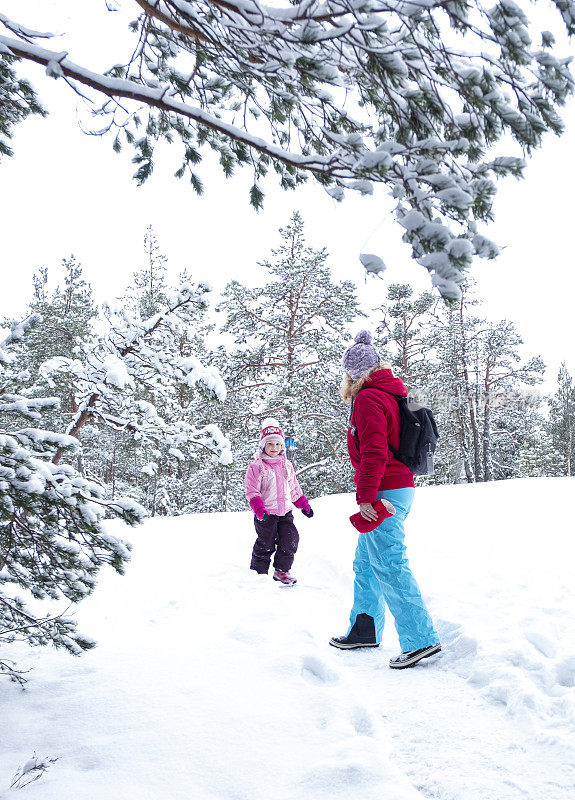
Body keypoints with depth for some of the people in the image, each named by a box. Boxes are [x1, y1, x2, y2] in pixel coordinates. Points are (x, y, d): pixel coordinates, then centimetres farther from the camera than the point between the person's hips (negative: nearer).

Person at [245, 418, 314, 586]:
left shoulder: (286, 465, 12)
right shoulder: (256, 466, -6)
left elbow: (294, 488, 22)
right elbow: (252, 491, -11)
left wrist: (304, 504, 19)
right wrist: (259, 509, -24)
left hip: (285, 512, 5)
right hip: (266, 515, -5)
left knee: (291, 540, -1)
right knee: (265, 545, 2)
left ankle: (281, 570, 16)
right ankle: (258, 573, 20)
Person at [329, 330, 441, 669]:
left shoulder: (368, 399, -12)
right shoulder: (392, 393, 17)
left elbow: (373, 452, -22)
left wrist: (365, 497, -22)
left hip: (384, 493, -10)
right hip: (401, 488, 10)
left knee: (389, 565, -9)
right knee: (366, 563, 18)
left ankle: (421, 638, -7)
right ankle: (365, 630, 26)